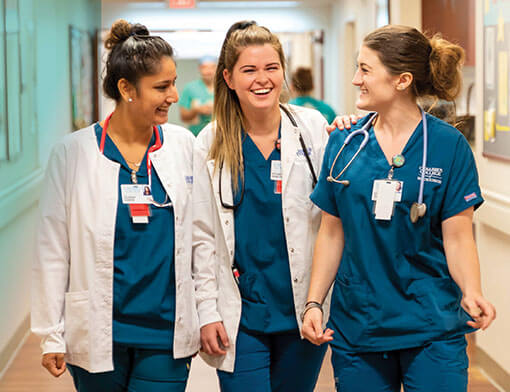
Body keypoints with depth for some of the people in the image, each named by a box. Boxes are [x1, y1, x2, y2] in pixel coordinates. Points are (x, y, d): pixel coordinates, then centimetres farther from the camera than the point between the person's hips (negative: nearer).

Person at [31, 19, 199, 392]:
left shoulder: (183, 144, 1)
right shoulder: (73, 152, -4)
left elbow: (201, 238, 7)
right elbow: (53, 249, 0)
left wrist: (205, 318, 6)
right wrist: (51, 335, 0)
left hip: (166, 335, 1)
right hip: (97, 334, -1)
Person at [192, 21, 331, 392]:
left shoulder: (312, 127, 1)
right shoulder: (211, 144, 0)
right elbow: (202, 235, 2)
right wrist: (207, 313, -2)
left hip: (303, 311, 1)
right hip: (240, 317, -1)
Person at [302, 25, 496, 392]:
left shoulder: (449, 145, -5)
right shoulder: (343, 145, 3)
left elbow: (457, 237, -5)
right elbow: (332, 234, 7)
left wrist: (471, 294, -22)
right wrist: (314, 303, -1)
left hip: (431, 329, -2)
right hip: (356, 328, 3)